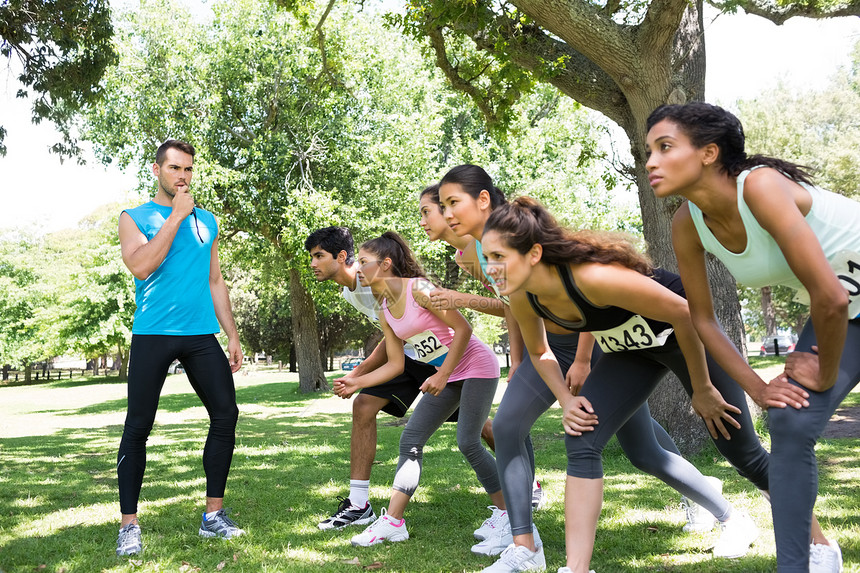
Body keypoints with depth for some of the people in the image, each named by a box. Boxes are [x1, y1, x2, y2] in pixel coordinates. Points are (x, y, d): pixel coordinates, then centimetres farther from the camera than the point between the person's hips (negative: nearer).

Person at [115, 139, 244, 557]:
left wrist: (232, 335, 11)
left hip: (201, 334, 4)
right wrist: (176, 216, -11)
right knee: (138, 425, -3)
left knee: (226, 414, -3)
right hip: (153, 334, -4)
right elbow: (141, 266, -15)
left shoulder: (206, 221, 16)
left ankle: (213, 515, 9)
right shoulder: (134, 218, 4)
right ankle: (129, 525, 7)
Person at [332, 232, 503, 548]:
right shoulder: (385, 312, 4)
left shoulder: (418, 289, -20)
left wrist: (443, 375, -22)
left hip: (475, 366, -8)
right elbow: (395, 364, 7)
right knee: (410, 440, 0)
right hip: (445, 376, 8)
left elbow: (463, 328, -20)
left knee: (468, 442, -13)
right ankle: (393, 521, 3)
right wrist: (356, 382, 0)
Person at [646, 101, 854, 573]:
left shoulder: (761, 186, -34)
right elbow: (702, 319, -2)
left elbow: (830, 297, -36)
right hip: (843, 312, 6)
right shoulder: (687, 225, -13)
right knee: (789, 422, -5)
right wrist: (759, 389, -7)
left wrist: (826, 375, -20)